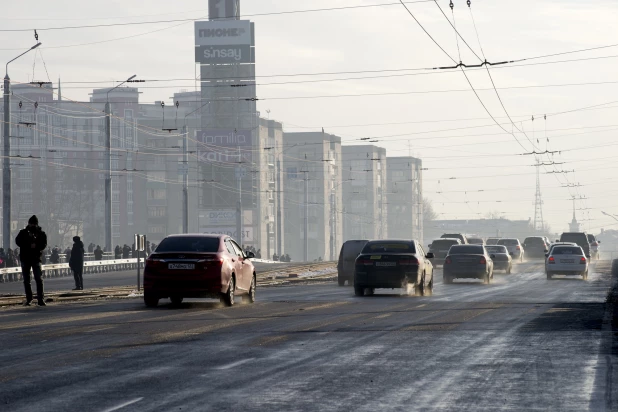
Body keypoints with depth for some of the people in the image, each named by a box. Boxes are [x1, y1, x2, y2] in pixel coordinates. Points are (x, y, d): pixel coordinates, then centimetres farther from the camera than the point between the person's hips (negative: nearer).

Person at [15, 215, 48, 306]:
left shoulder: (41, 233, 6)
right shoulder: (23, 232, 9)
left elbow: (44, 244, -6)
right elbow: (18, 241, -6)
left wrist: (36, 246, -24)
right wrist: (29, 245, -17)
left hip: (36, 258, -2)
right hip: (25, 258, 2)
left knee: (39, 279, -10)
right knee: (26, 280, 6)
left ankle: (41, 299, -12)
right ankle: (28, 299, 14)